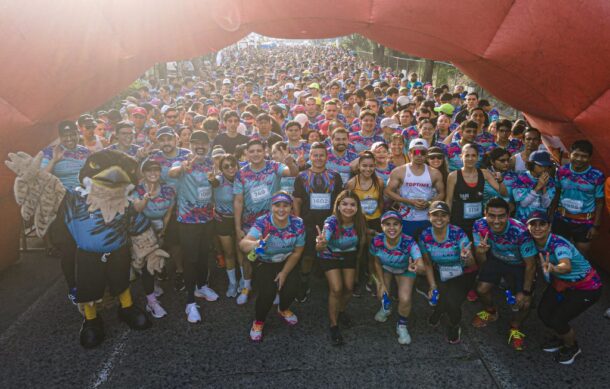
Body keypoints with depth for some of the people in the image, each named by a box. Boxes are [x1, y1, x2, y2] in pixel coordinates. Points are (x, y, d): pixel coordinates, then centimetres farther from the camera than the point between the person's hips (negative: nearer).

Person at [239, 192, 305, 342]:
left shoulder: (298, 224, -20)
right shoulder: (262, 222, -29)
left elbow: (297, 252, -9)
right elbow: (243, 244, -45)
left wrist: (284, 272, -13)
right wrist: (255, 244, -67)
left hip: (286, 262, 3)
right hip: (264, 263, -2)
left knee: (291, 288, -15)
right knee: (267, 292, -21)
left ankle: (283, 310, 23)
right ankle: (259, 321, 10)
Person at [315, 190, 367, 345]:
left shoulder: (359, 221, -21)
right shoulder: (331, 221, -34)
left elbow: (362, 235, 1)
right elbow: (322, 244, -51)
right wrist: (320, 244, -69)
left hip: (349, 255, 4)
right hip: (330, 256, -4)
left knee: (349, 287, 0)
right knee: (336, 289, -14)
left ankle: (341, 311, 32)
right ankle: (334, 325, 5)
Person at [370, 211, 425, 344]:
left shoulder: (409, 242, -38)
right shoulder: (377, 241, -31)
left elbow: (421, 266, -47)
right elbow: (377, 263, -12)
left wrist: (416, 267, -70)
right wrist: (382, 284, -9)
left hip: (405, 271, -2)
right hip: (385, 269, 2)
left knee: (405, 299, -16)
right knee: (382, 295, -4)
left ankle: (402, 325, 17)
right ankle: (385, 308, 37)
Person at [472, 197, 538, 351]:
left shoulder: (520, 232, -38)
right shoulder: (479, 226, -28)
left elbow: (530, 265, -22)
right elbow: (482, 262, -18)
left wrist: (525, 292, -16)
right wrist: (480, 253, -43)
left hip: (519, 265, -2)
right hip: (496, 259, 3)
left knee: (525, 303, -14)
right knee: (481, 289, -12)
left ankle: (515, 328, 20)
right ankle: (490, 312, 25)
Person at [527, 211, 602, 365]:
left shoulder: (559, 244, -36)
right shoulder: (535, 243, -16)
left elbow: (567, 266, -57)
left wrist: (554, 269, -76)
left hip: (587, 287, -6)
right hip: (562, 282, 6)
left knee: (557, 320, -11)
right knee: (543, 312, -3)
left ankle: (572, 347, 21)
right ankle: (559, 337, 29)